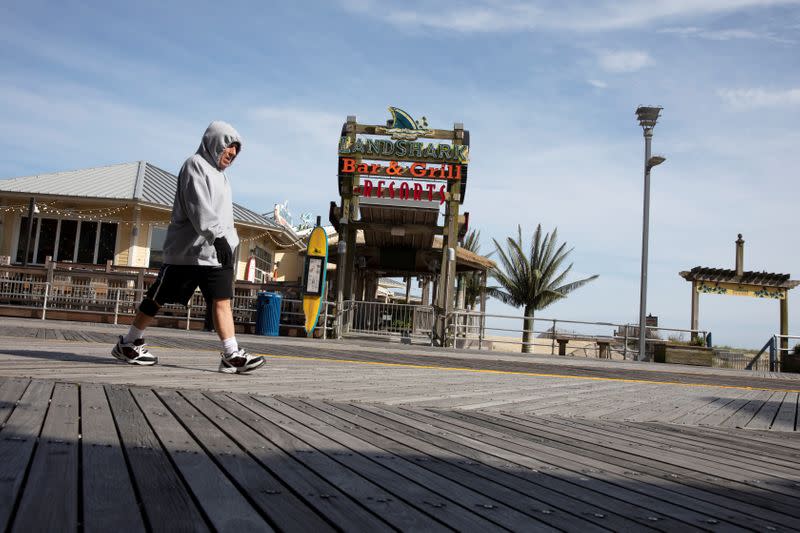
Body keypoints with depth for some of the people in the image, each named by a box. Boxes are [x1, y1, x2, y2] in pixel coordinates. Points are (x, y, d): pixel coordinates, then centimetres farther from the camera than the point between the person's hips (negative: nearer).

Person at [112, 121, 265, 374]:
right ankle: (128, 344, 18)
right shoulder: (195, 165, -6)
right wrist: (217, 236, -28)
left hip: (216, 252, 8)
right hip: (187, 249, -8)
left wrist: (231, 243, 14)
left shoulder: (219, 173, 21)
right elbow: (199, 208, -20)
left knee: (222, 300, -3)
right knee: (159, 298, 2)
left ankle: (232, 355, -7)